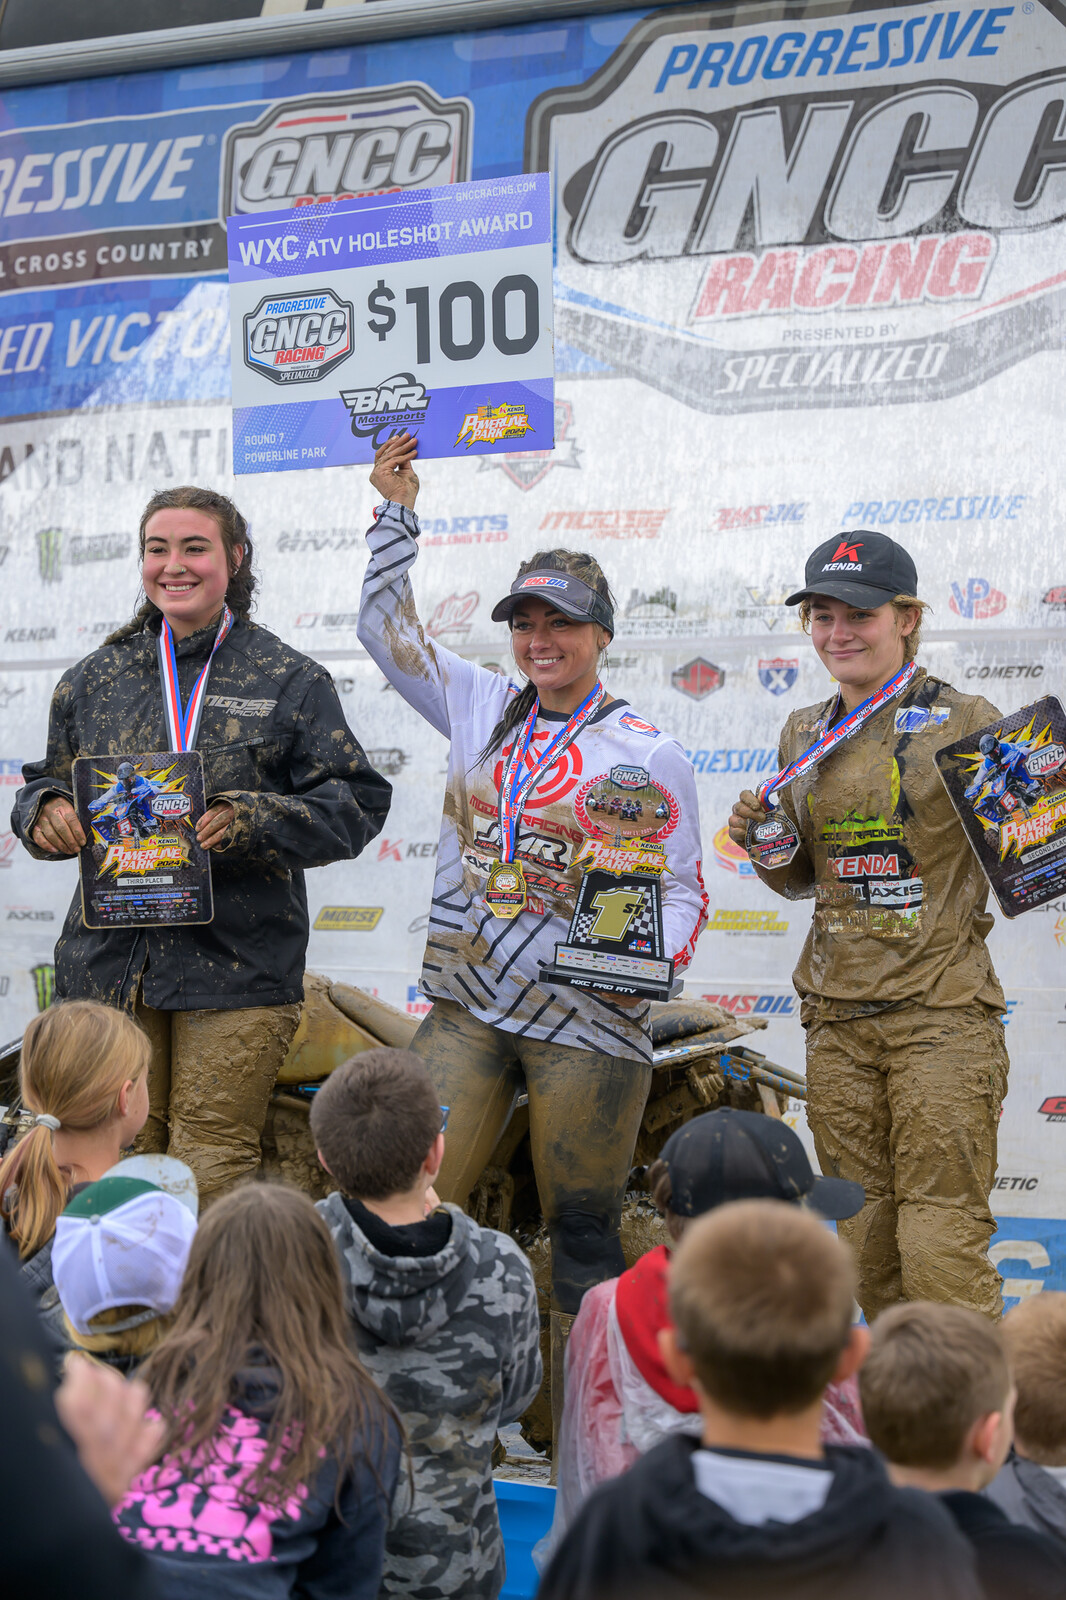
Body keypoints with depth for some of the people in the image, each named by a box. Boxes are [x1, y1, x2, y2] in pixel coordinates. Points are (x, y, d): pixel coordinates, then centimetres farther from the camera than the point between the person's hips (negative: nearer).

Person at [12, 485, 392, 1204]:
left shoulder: (291, 680, 3)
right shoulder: (93, 681, 14)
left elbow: (355, 804, -2)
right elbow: (49, 782, 23)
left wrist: (250, 823, -18)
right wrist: (45, 810, -2)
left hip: (236, 967, -3)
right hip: (110, 962, 4)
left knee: (213, 1174, -4)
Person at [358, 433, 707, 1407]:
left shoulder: (646, 754, -1)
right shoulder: (482, 708, 12)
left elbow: (684, 889, 1)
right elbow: (388, 630, 21)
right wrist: (397, 513, 15)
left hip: (588, 1018, -4)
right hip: (467, 1006, 4)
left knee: (584, 1238, 3)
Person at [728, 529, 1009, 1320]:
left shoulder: (966, 722, -3)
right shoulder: (805, 735, 12)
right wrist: (760, 840, 2)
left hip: (942, 1015, -5)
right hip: (839, 1017, 5)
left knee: (941, 1251, -9)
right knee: (867, 1248, 9)